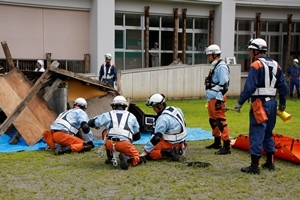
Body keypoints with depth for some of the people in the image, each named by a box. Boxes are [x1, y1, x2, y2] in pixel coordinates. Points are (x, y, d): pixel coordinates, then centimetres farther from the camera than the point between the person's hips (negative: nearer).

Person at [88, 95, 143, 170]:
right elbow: (137, 136, 29)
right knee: (137, 159, 18)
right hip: (125, 144, -1)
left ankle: (110, 157, 30)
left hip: (110, 143, 1)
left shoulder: (108, 115, 20)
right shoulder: (131, 116, 24)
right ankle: (126, 157, -14)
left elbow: (91, 123, 26)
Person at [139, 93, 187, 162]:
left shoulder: (163, 118, -22)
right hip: (181, 140, 9)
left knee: (148, 154, -8)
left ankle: (169, 152, -17)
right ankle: (178, 149, 12)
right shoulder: (173, 109, 3)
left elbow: (156, 137, -25)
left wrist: (145, 151, -20)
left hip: (172, 143, -9)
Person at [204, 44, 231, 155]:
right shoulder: (214, 66, 19)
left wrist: (219, 98, -22)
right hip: (212, 99, 11)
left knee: (221, 121, -12)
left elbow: (224, 84, -20)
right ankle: (217, 142, 30)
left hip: (217, 99, -11)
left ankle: (226, 146, -10)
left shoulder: (221, 66, -12)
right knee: (213, 120, 17)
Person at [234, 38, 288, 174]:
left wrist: (240, 102, -13)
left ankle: (254, 166, -3)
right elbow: (283, 87, 14)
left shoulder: (256, 66, -11)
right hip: (272, 102, 8)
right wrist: (282, 103, 23)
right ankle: (270, 162, 27)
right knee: (268, 133, 19)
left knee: (257, 134, -5)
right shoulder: (276, 66, 12)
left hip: (260, 103, -8)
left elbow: (249, 87, -18)